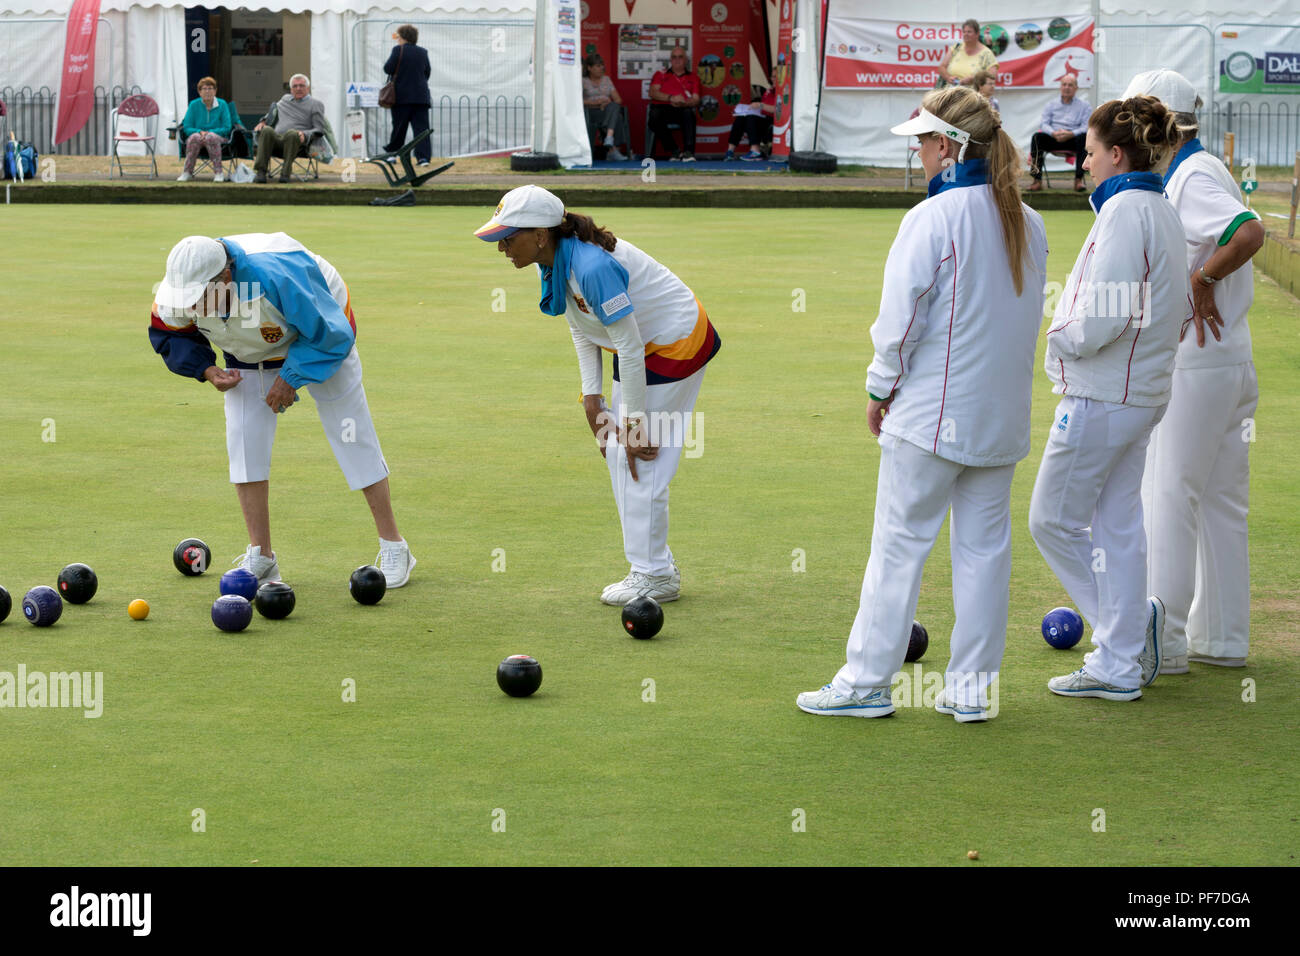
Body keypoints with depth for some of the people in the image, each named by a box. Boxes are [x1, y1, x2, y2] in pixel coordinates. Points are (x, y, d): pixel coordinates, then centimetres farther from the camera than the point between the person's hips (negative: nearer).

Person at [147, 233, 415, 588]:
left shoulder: (277, 276, -44)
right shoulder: (178, 293, -29)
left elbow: (333, 335, -29)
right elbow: (168, 336, -4)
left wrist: (291, 378, -26)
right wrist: (206, 369, -20)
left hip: (321, 338, -4)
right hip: (250, 355, 4)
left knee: (351, 434, -5)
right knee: (244, 437, -9)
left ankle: (393, 546, 5)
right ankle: (260, 557, 0)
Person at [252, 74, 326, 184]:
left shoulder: (316, 104, 15)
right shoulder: (285, 99, 29)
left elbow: (319, 130, 8)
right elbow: (273, 110, 46)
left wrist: (305, 134, -12)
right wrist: (263, 122, 25)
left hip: (297, 142, -3)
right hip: (276, 139, 3)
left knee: (291, 133, -40)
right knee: (266, 130, -32)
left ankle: (286, 173, -36)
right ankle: (260, 172, -37)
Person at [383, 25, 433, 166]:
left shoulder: (398, 50, -7)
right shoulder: (423, 52, 6)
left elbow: (388, 68, -9)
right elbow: (428, 73, 12)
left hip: (402, 96, -3)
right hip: (421, 96, 3)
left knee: (399, 127, 8)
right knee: (421, 126, -2)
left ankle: (392, 153, 18)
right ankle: (424, 156, -13)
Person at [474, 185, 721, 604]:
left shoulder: (592, 267, -32)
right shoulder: (553, 264, -3)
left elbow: (630, 348, -28)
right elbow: (582, 331, 11)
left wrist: (634, 423, -22)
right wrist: (592, 396, 5)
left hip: (677, 343, -10)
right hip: (644, 345, 10)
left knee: (638, 457, -9)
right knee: (616, 453, 11)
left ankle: (654, 576, 1)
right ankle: (658, 566, 20)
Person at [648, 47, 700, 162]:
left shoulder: (693, 78, 21)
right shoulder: (661, 74, 22)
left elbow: (696, 100, 9)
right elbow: (653, 92, 5)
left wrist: (683, 103, -15)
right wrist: (671, 98, -12)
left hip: (682, 109, 0)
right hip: (661, 108, 0)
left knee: (688, 114, -37)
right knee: (654, 118, -36)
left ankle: (688, 151, -44)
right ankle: (674, 151, -27)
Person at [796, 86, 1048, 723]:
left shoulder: (932, 219, -15)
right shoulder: (1028, 223, 6)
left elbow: (902, 316, -14)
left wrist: (880, 388, 0)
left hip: (932, 410, -6)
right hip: (1003, 412, 6)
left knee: (899, 544, 1)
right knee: (985, 545, 10)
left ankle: (866, 681, 6)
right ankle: (972, 687, 13)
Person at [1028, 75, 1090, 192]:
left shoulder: (1084, 105, 12)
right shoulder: (1051, 105, 20)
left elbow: (1086, 127, -2)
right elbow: (1043, 124, 6)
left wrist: (1070, 134, -21)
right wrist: (1054, 133, -16)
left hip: (1073, 139, -2)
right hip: (1053, 139, 2)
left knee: (1084, 137, -35)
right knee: (1037, 137, -28)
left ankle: (1078, 180, -34)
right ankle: (1037, 180, -32)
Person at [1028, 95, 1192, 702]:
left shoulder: (1124, 210, -17)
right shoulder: (1163, 212, 13)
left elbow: (1102, 317, -24)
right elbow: (1176, 311, 18)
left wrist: (1061, 340, -5)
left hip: (1101, 396, -10)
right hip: (1141, 393, 10)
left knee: (1054, 520, 1)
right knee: (1117, 525, 12)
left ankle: (1126, 628, 5)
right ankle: (1122, 662, 13)